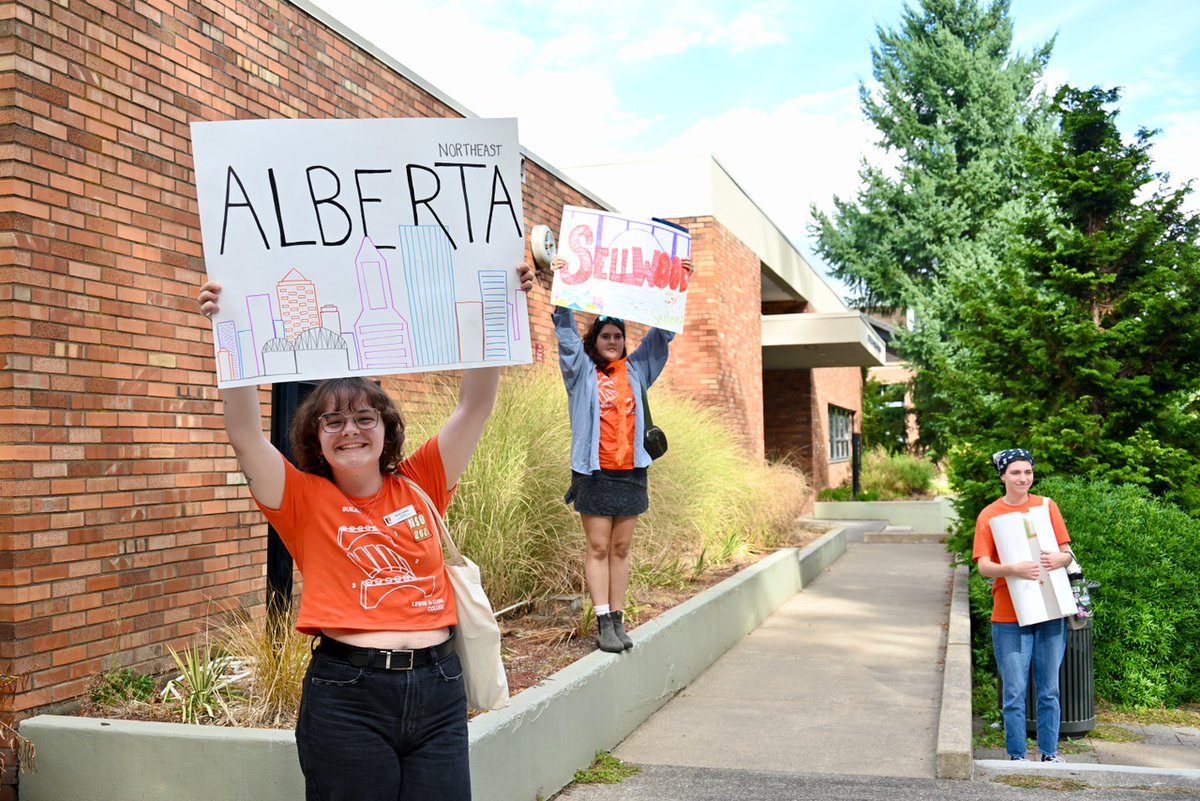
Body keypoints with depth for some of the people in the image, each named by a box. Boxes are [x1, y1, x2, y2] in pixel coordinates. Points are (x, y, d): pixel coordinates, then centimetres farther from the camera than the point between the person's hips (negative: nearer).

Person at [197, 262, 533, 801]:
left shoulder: (420, 486, 7)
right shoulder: (305, 499, 2)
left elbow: (475, 406, 3)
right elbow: (246, 435, -11)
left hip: (437, 688, 2)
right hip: (347, 695, -2)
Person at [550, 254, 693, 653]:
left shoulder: (636, 370, 11)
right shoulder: (581, 371, 4)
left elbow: (662, 332, 13)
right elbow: (565, 332, -5)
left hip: (631, 471, 3)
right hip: (594, 472, -3)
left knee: (621, 549, 8)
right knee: (598, 549, -2)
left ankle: (618, 621, 13)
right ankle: (604, 625, 1)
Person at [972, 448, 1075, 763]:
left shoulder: (1046, 506, 6)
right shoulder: (989, 515, -1)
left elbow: (1067, 554, 7)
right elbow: (983, 566, -7)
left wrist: (1059, 558, -17)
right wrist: (1013, 569, -27)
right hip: (1009, 617, -2)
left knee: (1049, 690, 10)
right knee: (1014, 693, 1)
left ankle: (1049, 753, 23)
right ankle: (1017, 756, 13)